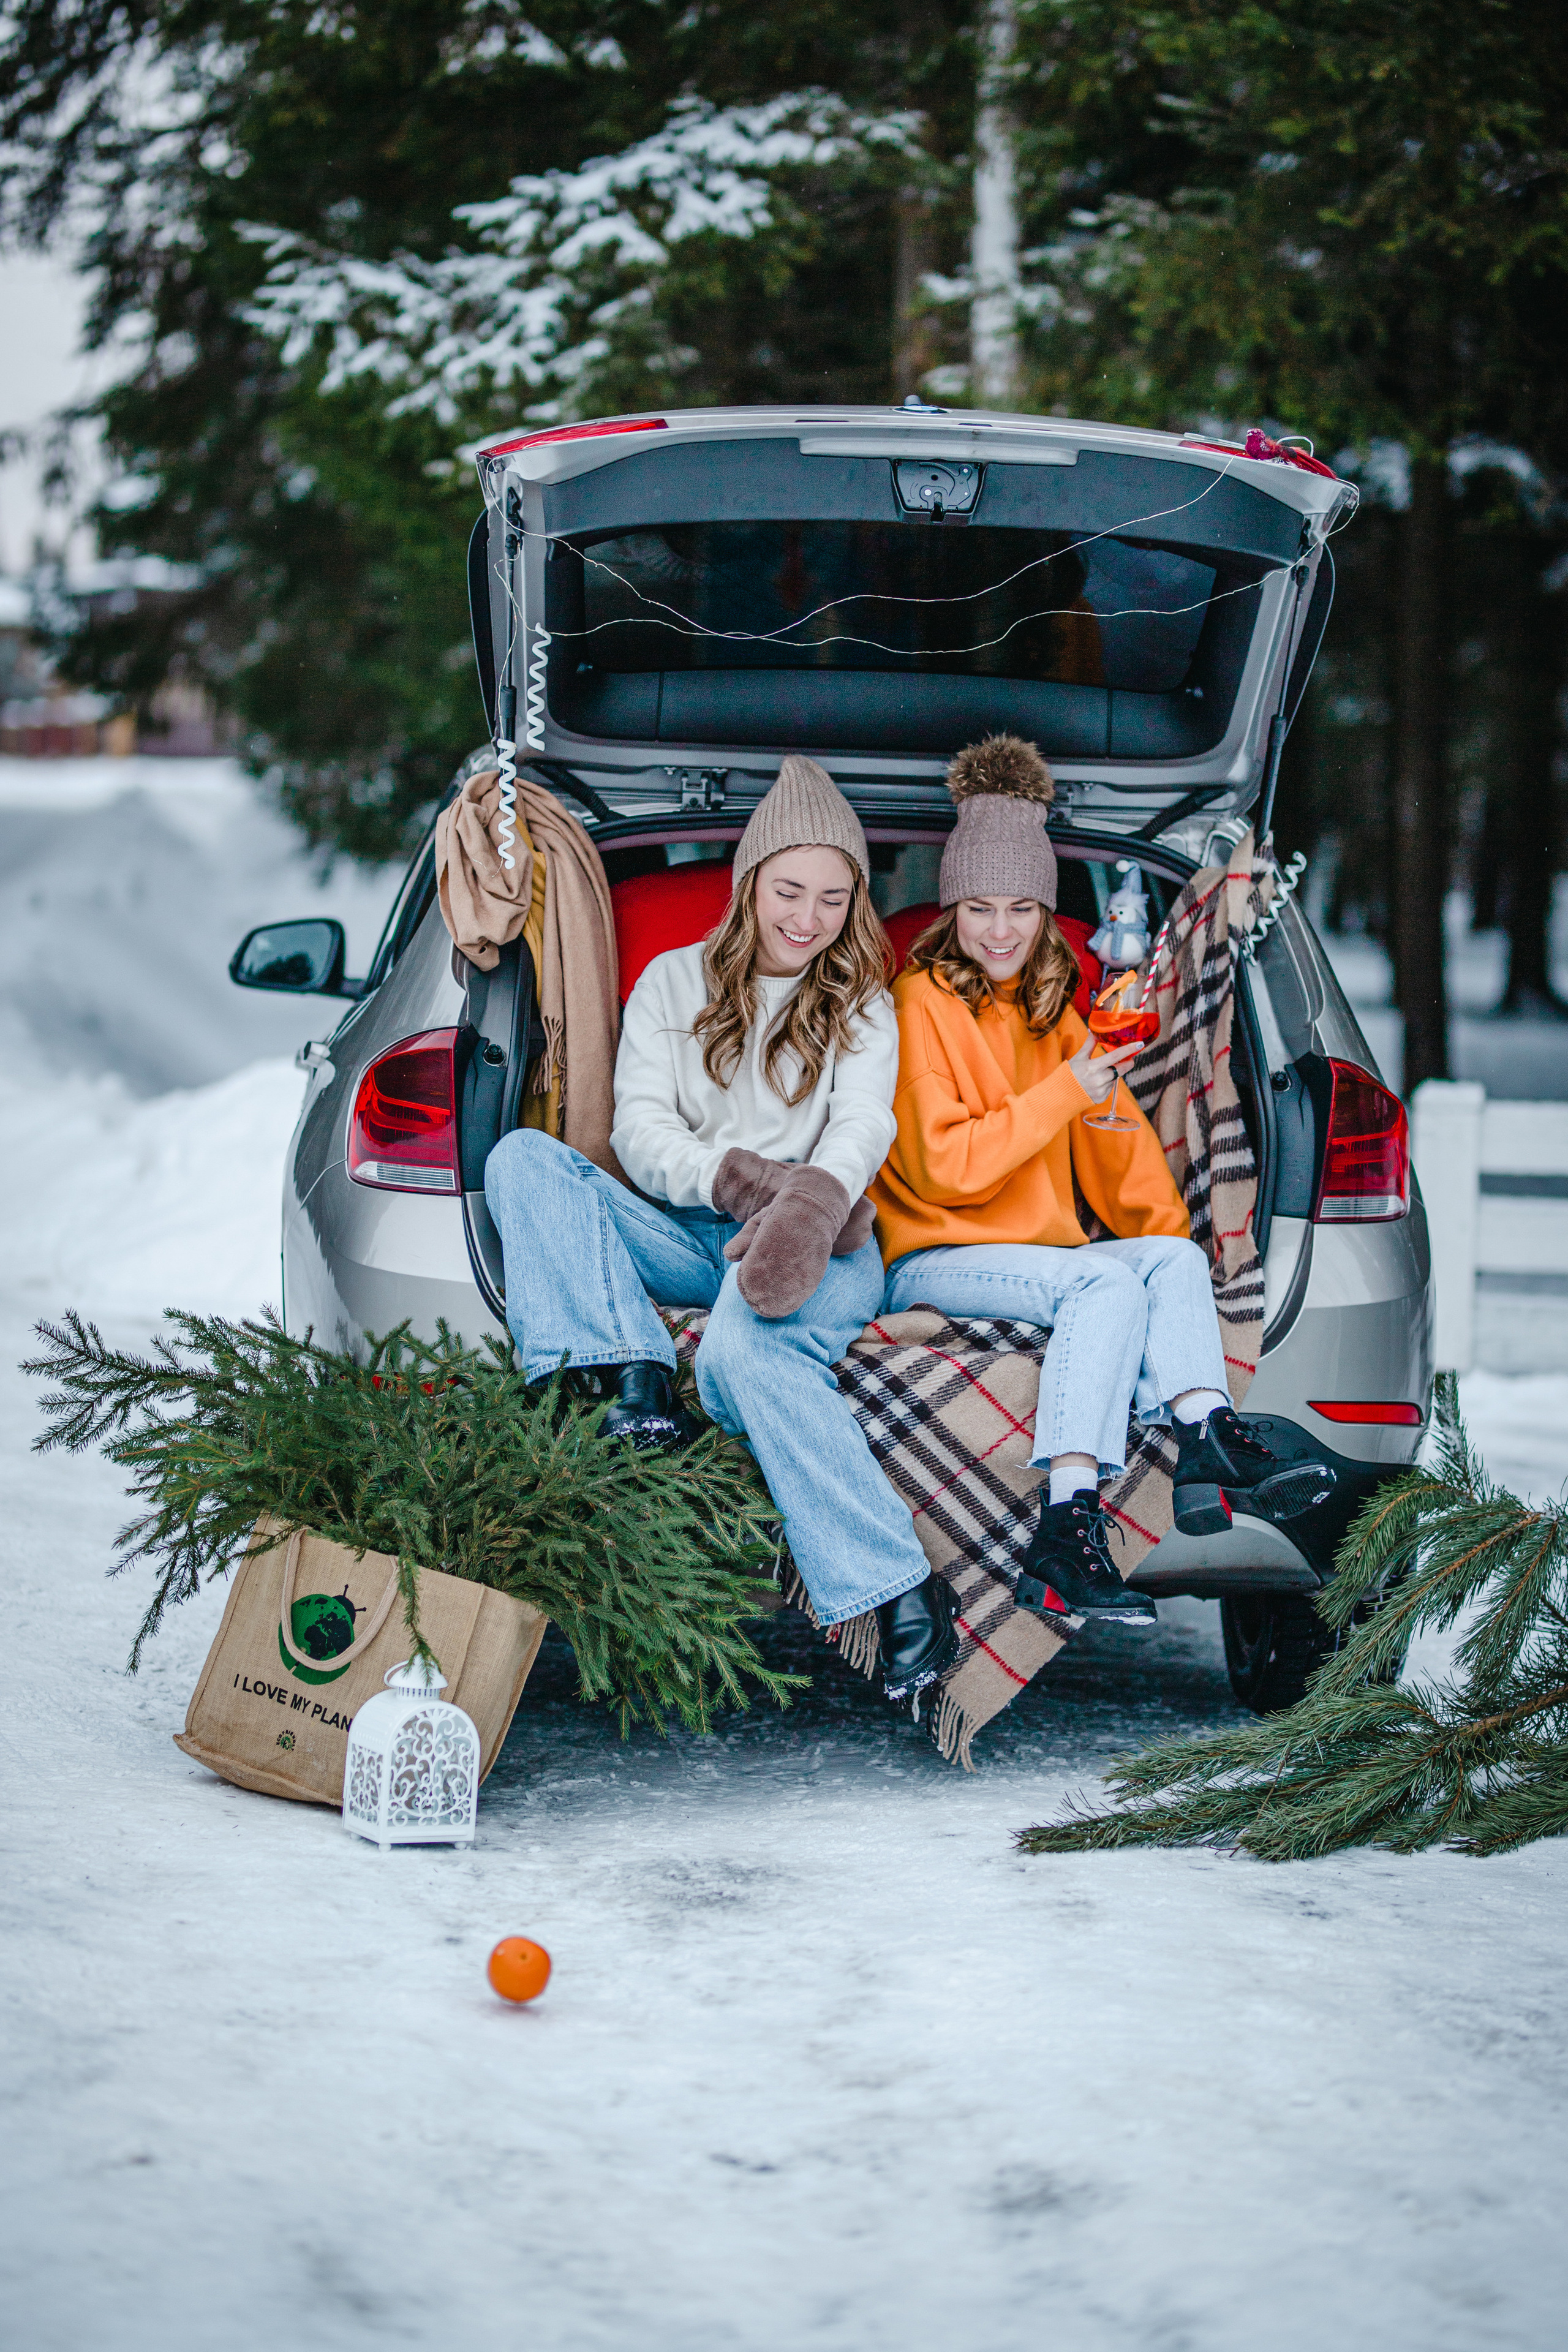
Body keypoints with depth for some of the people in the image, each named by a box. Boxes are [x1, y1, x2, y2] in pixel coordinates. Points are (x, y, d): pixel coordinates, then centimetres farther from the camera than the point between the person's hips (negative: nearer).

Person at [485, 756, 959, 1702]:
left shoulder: (861, 1004, 14)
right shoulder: (673, 983, 16)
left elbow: (864, 1123, -5)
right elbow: (639, 1124, 4)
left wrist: (813, 1200, -29)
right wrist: (736, 1179, -17)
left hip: (814, 1243, -3)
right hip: (687, 1233, 3)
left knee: (746, 1344, -39)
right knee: (524, 1157, -21)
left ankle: (902, 1591, -42)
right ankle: (635, 1380, -38)